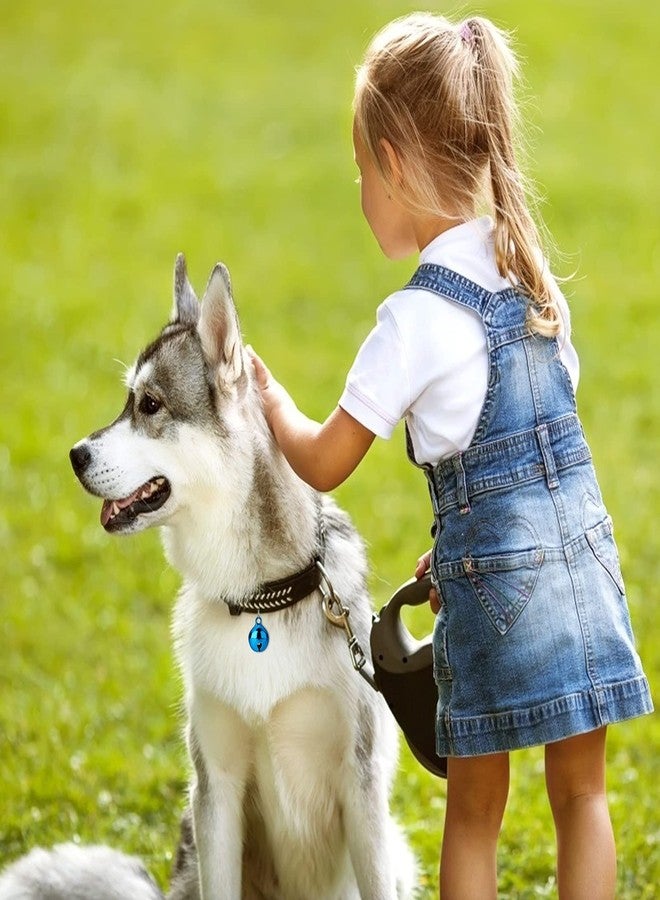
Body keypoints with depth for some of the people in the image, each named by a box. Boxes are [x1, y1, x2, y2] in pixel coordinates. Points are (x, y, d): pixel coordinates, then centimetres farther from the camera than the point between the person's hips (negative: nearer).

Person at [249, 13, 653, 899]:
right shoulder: (532, 277, 7)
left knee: (475, 808, 8)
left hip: (496, 575, -5)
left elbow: (323, 463, -5)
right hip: (583, 548, 5)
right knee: (581, 792, 12)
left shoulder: (418, 318, -12)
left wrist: (272, 397, 14)